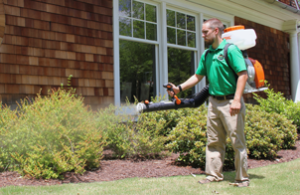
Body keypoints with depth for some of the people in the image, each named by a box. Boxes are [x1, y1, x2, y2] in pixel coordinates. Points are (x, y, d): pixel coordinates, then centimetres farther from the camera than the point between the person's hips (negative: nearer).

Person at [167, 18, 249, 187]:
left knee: (237, 141, -1)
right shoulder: (206, 54, 13)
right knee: (214, 141, 10)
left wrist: (237, 100, -23)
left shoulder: (230, 49, -9)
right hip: (214, 102, 7)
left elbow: (243, 74, -16)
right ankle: (214, 174, 19)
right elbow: (198, 76, 19)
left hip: (230, 102, -7)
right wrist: (179, 88, 10)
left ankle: (243, 178, 7)